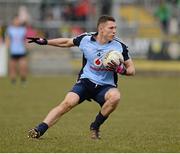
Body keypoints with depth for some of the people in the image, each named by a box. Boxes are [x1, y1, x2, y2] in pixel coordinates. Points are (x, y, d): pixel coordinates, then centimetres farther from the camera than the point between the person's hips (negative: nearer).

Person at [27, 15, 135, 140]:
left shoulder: (119, 46, -6)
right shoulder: (85, 39, -3)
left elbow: (132, 69, 2)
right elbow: (67, 42, 16)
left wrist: (121, 70, -20)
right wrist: (45, 42, 16)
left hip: (106, 86, 0)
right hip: (85, 82, 0)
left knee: (115, 96, -34)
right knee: (68, 103, -25)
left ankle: (95, 127, -13)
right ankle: (39, 130, -24)